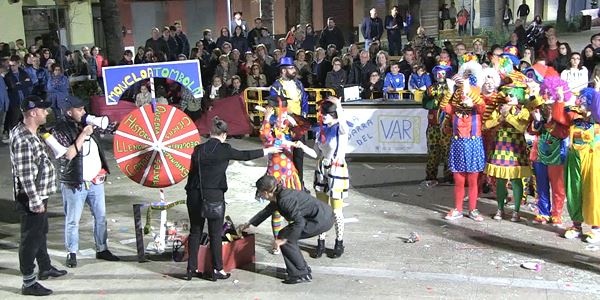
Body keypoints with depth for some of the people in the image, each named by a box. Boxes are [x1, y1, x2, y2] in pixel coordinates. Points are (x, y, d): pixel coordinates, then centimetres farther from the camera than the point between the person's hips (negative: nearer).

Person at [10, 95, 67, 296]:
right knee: (31, 238, -1)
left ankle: (45, 268, 40)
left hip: (39, 194, 10)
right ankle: (29, 283, 9)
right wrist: (35, 202, -23)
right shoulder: (23, 140, -25)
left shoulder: (30, 133, 8)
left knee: (41, 232, 23)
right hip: (31, 198, -10)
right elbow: (25, 174, -26)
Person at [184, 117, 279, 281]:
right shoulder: (224, 149, -6)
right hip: (214, 195, -4)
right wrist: (268, 151, 16)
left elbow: (192, 172, 8)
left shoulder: (198, 149, 4)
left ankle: (192, 268, 18)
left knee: (195, 231, 13)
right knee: (215, 233, 6)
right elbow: (245, 155, 4)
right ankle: (217, 270, 12)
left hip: (195, 195, 4)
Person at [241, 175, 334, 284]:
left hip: (322, 220, -10)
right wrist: (249, 224, 41)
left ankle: (301, 275, 2)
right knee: (285, 235, 13)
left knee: (285, 237, -5)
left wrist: (284, 239, -17)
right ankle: (304, 270, 22)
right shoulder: (277, 197, 11)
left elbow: (299, 222, -26)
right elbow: (266, 211, 29)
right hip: (324, 217, 10)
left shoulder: (285, 199, -20)